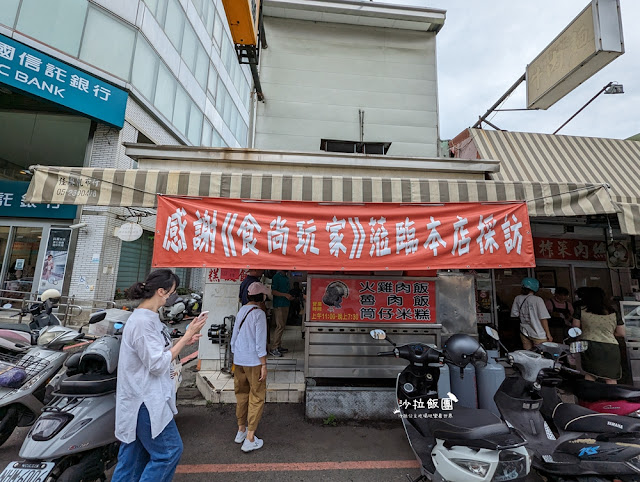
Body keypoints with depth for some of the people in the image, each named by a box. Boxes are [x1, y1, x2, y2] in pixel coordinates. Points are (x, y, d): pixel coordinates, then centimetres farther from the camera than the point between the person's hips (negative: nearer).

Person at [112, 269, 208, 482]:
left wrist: (183, 342, 2)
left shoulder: (148, 317, 6)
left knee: (134, 455, 21)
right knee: (169, 451, 4)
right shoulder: (142, 322, -24)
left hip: (141, 399, 10)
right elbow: (157, 364, -23)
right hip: (146, 402, -10)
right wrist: (186, 336, -20)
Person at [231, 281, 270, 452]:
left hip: (238, 360, 7)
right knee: (256, 398, 7)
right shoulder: (259, 313, -17)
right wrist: (264, 365, -10)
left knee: (241, 395, 20)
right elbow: (260, 342, -17)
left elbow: (234, 337, 11)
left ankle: (241, 430, 36)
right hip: (253, 361, -7)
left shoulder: (241, 311, 3)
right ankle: (250, 439, 14)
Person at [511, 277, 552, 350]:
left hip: (524, 332, 4)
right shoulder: (538, 300, -13)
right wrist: (548, 334, -4)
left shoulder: (517, 298, -3)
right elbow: (543, 319, -12)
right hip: (538, 334, -4)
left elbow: (515, 314, 3)